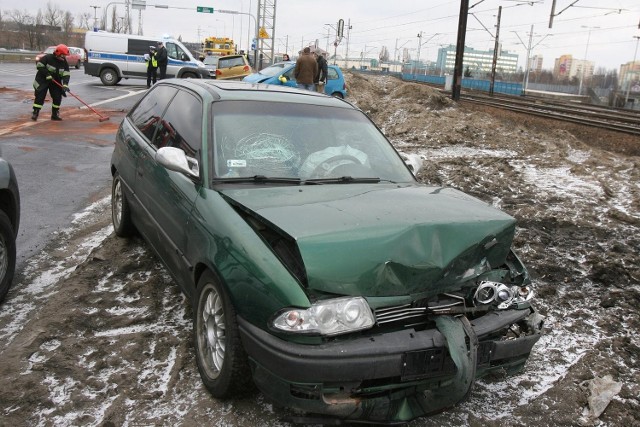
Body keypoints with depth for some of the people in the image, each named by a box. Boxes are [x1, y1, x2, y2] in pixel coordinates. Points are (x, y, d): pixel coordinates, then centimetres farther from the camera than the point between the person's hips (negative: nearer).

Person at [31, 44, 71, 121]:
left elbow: (66, 74, -11)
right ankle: (35, 113, 0)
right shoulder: (48, 58, -17)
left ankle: (55, 114, 10)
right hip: (43, 80, -4)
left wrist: (65, 84, -25)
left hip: (55, 82, 5)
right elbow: (39, 65, -16)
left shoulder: (64, 62, -4)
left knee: (57, 97, -2)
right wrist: (47, 74, -22)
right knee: (40, 96, -8)